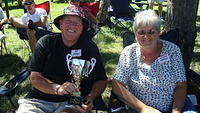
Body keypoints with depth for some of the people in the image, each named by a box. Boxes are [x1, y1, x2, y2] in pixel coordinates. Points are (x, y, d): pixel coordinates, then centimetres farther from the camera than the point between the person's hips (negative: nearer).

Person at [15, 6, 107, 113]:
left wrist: (91, 97, -11)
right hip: (39, 100, 0)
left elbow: (101, 80, 9)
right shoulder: (46, 42, 2)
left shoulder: (90, 48, 4)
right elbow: (34, 77, -3)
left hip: (72, 103, 0)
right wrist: (57, 88, -21)